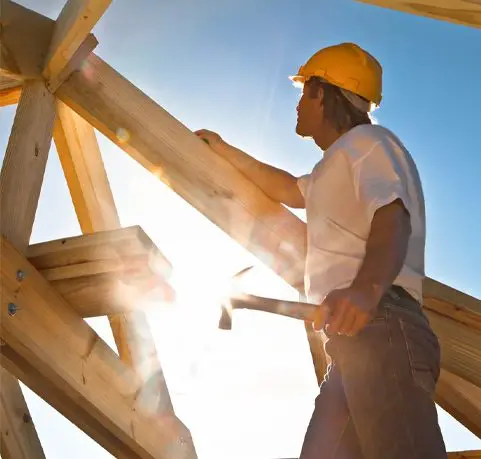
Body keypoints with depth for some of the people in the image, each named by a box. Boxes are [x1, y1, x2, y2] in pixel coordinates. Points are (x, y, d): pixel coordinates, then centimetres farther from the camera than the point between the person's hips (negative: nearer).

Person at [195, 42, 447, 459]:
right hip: (356, 336, 11)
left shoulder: (366, 140, 3)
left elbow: (393, 218, -16)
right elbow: (288, 189, 51)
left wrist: (367, 286, -35)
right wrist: (224, 151, 56)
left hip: (379, 327, -10)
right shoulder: (338, 166, 35)